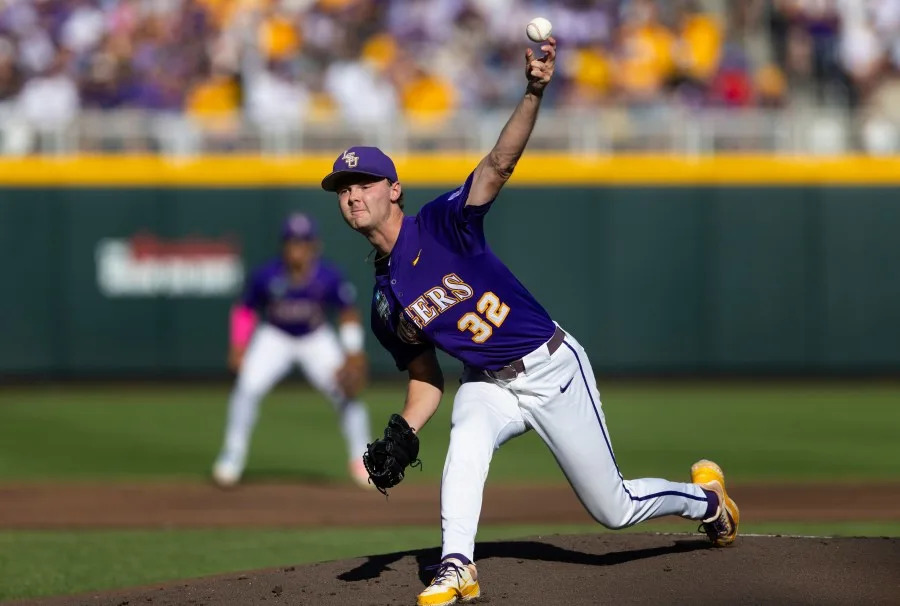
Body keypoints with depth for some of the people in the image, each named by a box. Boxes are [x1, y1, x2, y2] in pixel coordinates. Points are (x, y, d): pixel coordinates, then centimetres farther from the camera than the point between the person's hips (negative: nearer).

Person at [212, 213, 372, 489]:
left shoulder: (329, 278, -24)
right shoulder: (267, 276, -24)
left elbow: (348, 313, -10)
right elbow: (245, 310, -7)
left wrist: (353, 355, -18)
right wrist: (238, 347, -14)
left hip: (317, 339, 0)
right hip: (274, 338, 0)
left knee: (343, 391, -12)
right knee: (247, 388, -18)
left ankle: (361, 461, 4)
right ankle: (232, 458, -5)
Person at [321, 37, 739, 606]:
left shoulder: (441, 224, -14)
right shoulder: (385, 304, 3)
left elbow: (500, 163, -29)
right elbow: (426, 377, 11)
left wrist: (534, 93, -45)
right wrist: (403, 432, -9)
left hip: (552, 368, -4)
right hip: (489, 386, 4)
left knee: (614, 509, 4)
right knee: (467, 436, -33)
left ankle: (704, 496, 34)